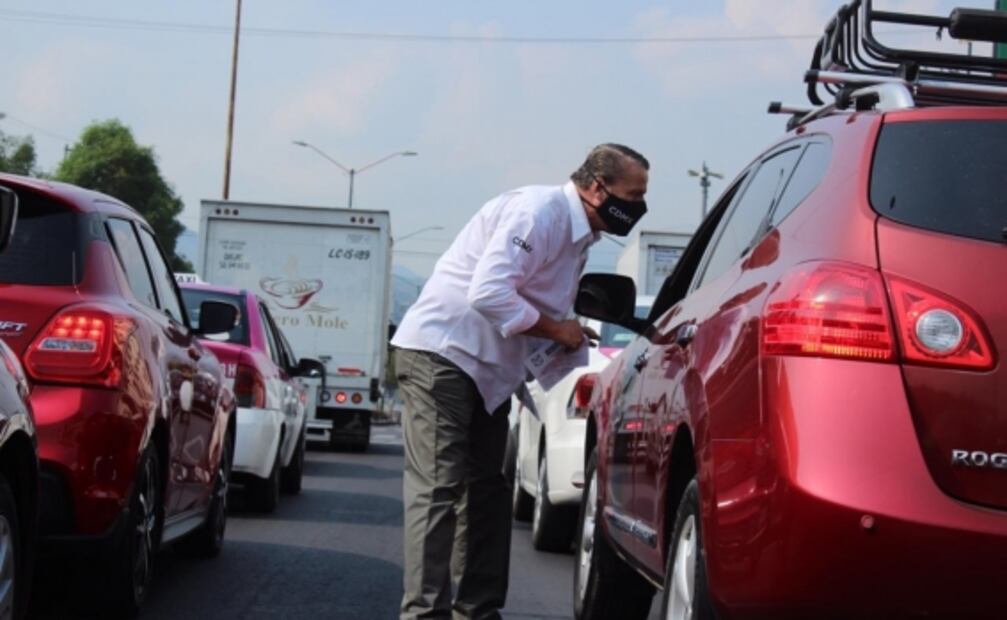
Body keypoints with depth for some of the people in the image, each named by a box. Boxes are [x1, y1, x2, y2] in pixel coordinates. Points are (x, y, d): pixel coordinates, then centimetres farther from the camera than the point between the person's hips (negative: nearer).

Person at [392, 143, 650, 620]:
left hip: (487, 369, 10)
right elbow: (489, 293, -28)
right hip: (442, 354, -10)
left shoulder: (580, 234, 12)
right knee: (438, 488, -13)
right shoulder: (539, 211, -19)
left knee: (488, 490, 11)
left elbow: (544, 311, 15)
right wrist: (557, 330, -18)